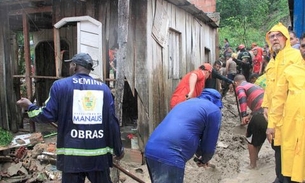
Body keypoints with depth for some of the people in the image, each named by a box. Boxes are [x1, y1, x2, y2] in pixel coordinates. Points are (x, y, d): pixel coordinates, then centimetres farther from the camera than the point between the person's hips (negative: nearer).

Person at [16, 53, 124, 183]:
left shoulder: (60, 85, 0)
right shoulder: (104, 88, 5)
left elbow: (48, 116, -1)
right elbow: (112, 122, 3)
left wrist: (30, 107, 19)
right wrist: (118, 149, 14)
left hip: (72, 154, -1)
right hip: (99, 154, 2)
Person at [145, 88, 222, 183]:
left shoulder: (187, 103, 30)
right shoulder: (214, 110, 8)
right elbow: (210, 144, 11)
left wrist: (199, 154, 50)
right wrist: (204, 160, 31)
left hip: (151, 149, 8)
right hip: (170, 155, -8)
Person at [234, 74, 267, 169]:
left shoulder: (240, 87, 7)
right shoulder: (254, 86, 29)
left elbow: (242, 98, -15)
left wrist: (244, 115, -20)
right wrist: (251, 115, 29)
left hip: (261, 113, -7)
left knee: (251, 139, 14)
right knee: (260, 136, 29)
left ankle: (253, 164, 22)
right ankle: (255, 156, 46)